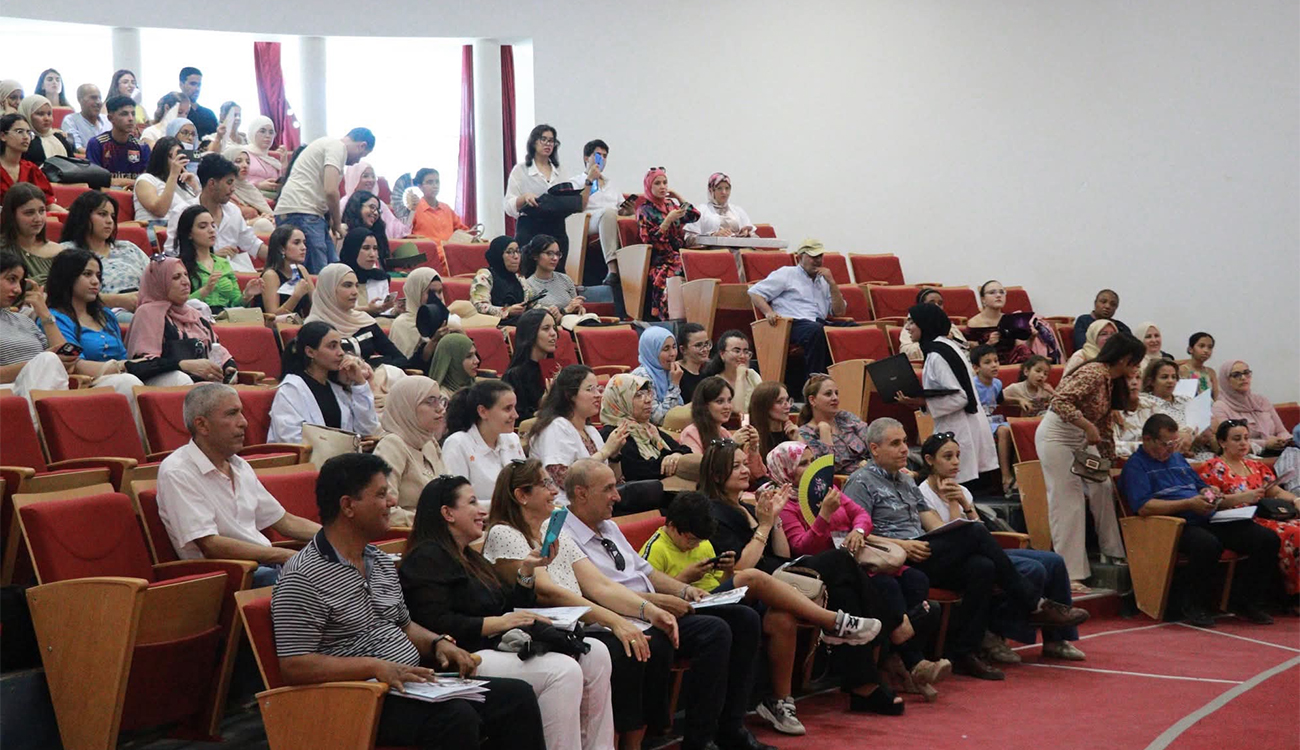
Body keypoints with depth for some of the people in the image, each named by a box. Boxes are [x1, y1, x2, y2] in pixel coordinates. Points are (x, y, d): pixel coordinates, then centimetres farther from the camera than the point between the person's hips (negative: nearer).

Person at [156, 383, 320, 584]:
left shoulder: (239, 466, 17)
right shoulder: (177, 473, -9)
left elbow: (286, 522, 23)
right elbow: (211, 546, -18)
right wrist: (285, 555, -20)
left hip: (264, 564, 8)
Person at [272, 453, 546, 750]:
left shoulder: (381, 561, 17)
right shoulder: (302, 577, -12)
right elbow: (294, 667, -17)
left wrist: (437, 643, 6)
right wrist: (376, 667, -24)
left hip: (411, 683, 9)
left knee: (518, 696, -5)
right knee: (455, 717, -33)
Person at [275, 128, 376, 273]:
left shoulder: (328, 143, 26)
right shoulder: (338, 146, -5)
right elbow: (331, 191, -16)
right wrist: (337, 224, -3)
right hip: (301, 213, -10)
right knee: (318, 276, -14)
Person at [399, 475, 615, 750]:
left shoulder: (468, 557, 26)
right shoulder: (426, 558, -5)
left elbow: (509, 605, 26)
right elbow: (435, 624, -18)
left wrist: (527, 569, 11)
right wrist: (499, 623, -17)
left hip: (498, 645, 10)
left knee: (595, 653, -6)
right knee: (563, 671, -29)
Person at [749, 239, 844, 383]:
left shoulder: (823, 281, 29)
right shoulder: (786, 274, 16)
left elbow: (839, 311, 20)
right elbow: (755, 292, 9)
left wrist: (831, 283, 11)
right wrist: (768, 312, -9)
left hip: (819, 323, 5)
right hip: (793, 323, -5)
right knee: (816, 330, -40)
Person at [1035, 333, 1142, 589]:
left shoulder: (1112, 380, 10)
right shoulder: (1094, 373, -21)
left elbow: (1104, 423, 20)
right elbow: (1061, 401, -32)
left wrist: (1109, 459, 22)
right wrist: (1088, 427, -28)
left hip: (1081, 439, 10)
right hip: (1056, 435, -10)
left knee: (1101, 488, 9)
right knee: (1067, 502, -10)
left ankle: (1113, 554, 26)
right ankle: (1069, 575, -8)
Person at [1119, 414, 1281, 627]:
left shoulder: (1177, 458, 28)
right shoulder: (1135, 466, 2)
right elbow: (1143, 506, -13)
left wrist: (1211, 494, 7)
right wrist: (1189, 504, -14)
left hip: (1208, 520, 8)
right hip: (1177, 526, -8)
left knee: (1268, 539, -10)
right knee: (1208, 544, -41)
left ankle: (1246, 601, 3)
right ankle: (1195, 607, -18)